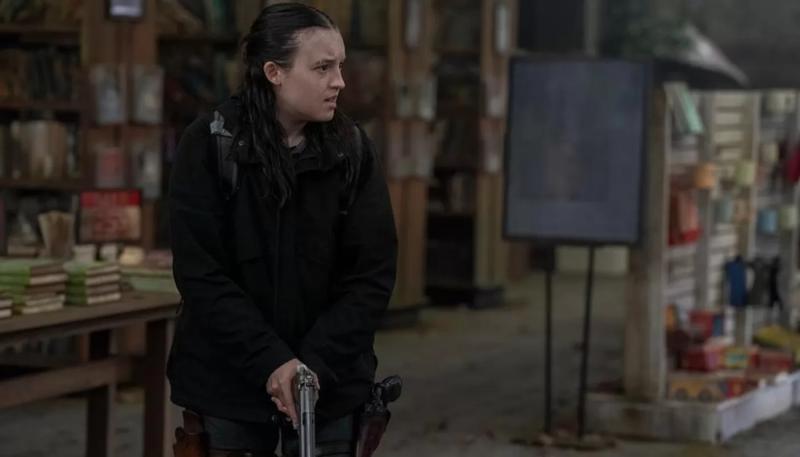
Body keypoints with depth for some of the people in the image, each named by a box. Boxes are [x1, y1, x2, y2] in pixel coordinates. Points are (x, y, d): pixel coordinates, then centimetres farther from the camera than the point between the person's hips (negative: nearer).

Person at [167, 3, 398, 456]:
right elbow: (200, 271, -11)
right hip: (228, 383, -2)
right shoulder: (210, 144, -8)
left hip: (330, 381, 2)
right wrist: (271, 362, -18)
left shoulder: (353, 149, -2)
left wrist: (316, 363, -15)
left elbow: (373, 271, -4)